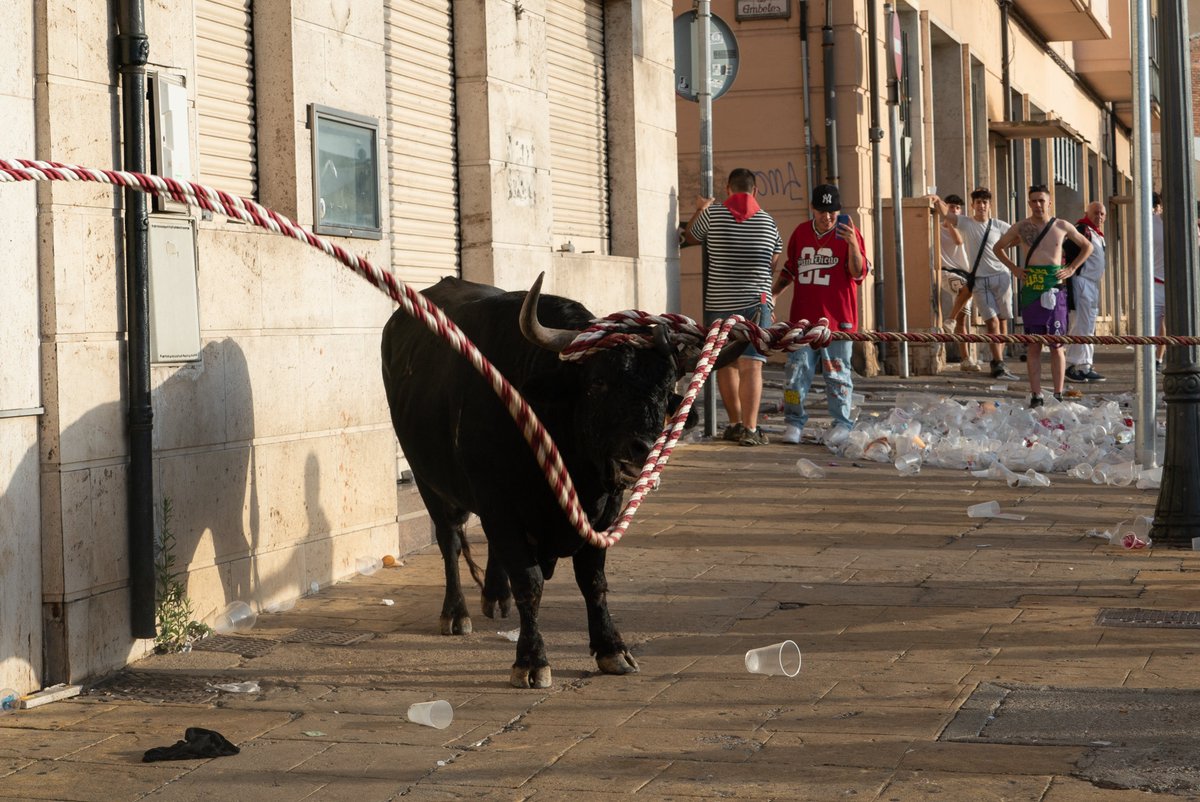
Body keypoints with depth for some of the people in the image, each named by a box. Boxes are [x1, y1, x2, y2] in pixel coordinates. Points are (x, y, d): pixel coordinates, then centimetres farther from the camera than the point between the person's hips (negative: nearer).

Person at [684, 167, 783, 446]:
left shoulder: (712, 214, 0)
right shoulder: (768, 222, 5)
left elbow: (690, 237, 18)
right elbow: (775, 264, 14)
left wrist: (699, 210, 35)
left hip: (718, 302, 1)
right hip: (755, 301, -1)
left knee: (725, 363, 13)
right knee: (751, 365, -7)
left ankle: (735, 423, 20)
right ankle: (749, 429, -15)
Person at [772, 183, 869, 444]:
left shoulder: (848, 234, -1)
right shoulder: (801, 232, 12)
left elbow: (859, 273, -11)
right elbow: (790, 268, 25)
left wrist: (852, 244, -25)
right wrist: (772, 291, 19)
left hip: (837, 318, -3)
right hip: (803, 316, 4)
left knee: (837, 373, 2)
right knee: (797, 369, 0)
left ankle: (842, 425, 9)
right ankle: (794, 423, 6)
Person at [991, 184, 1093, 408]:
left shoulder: (1062, 227, 7)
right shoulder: (1021, 228, 7)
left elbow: (1087, 247, 20)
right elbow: (998, 248, 22)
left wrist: (1071, 269, 7)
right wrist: (1013, 268, 9)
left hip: (1054, 288, 0)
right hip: (1030, 289, 0)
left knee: (1056, 345, 1)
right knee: (1033, 346, 0)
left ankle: (1058, 395, 4)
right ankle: (1036, 395, 1)